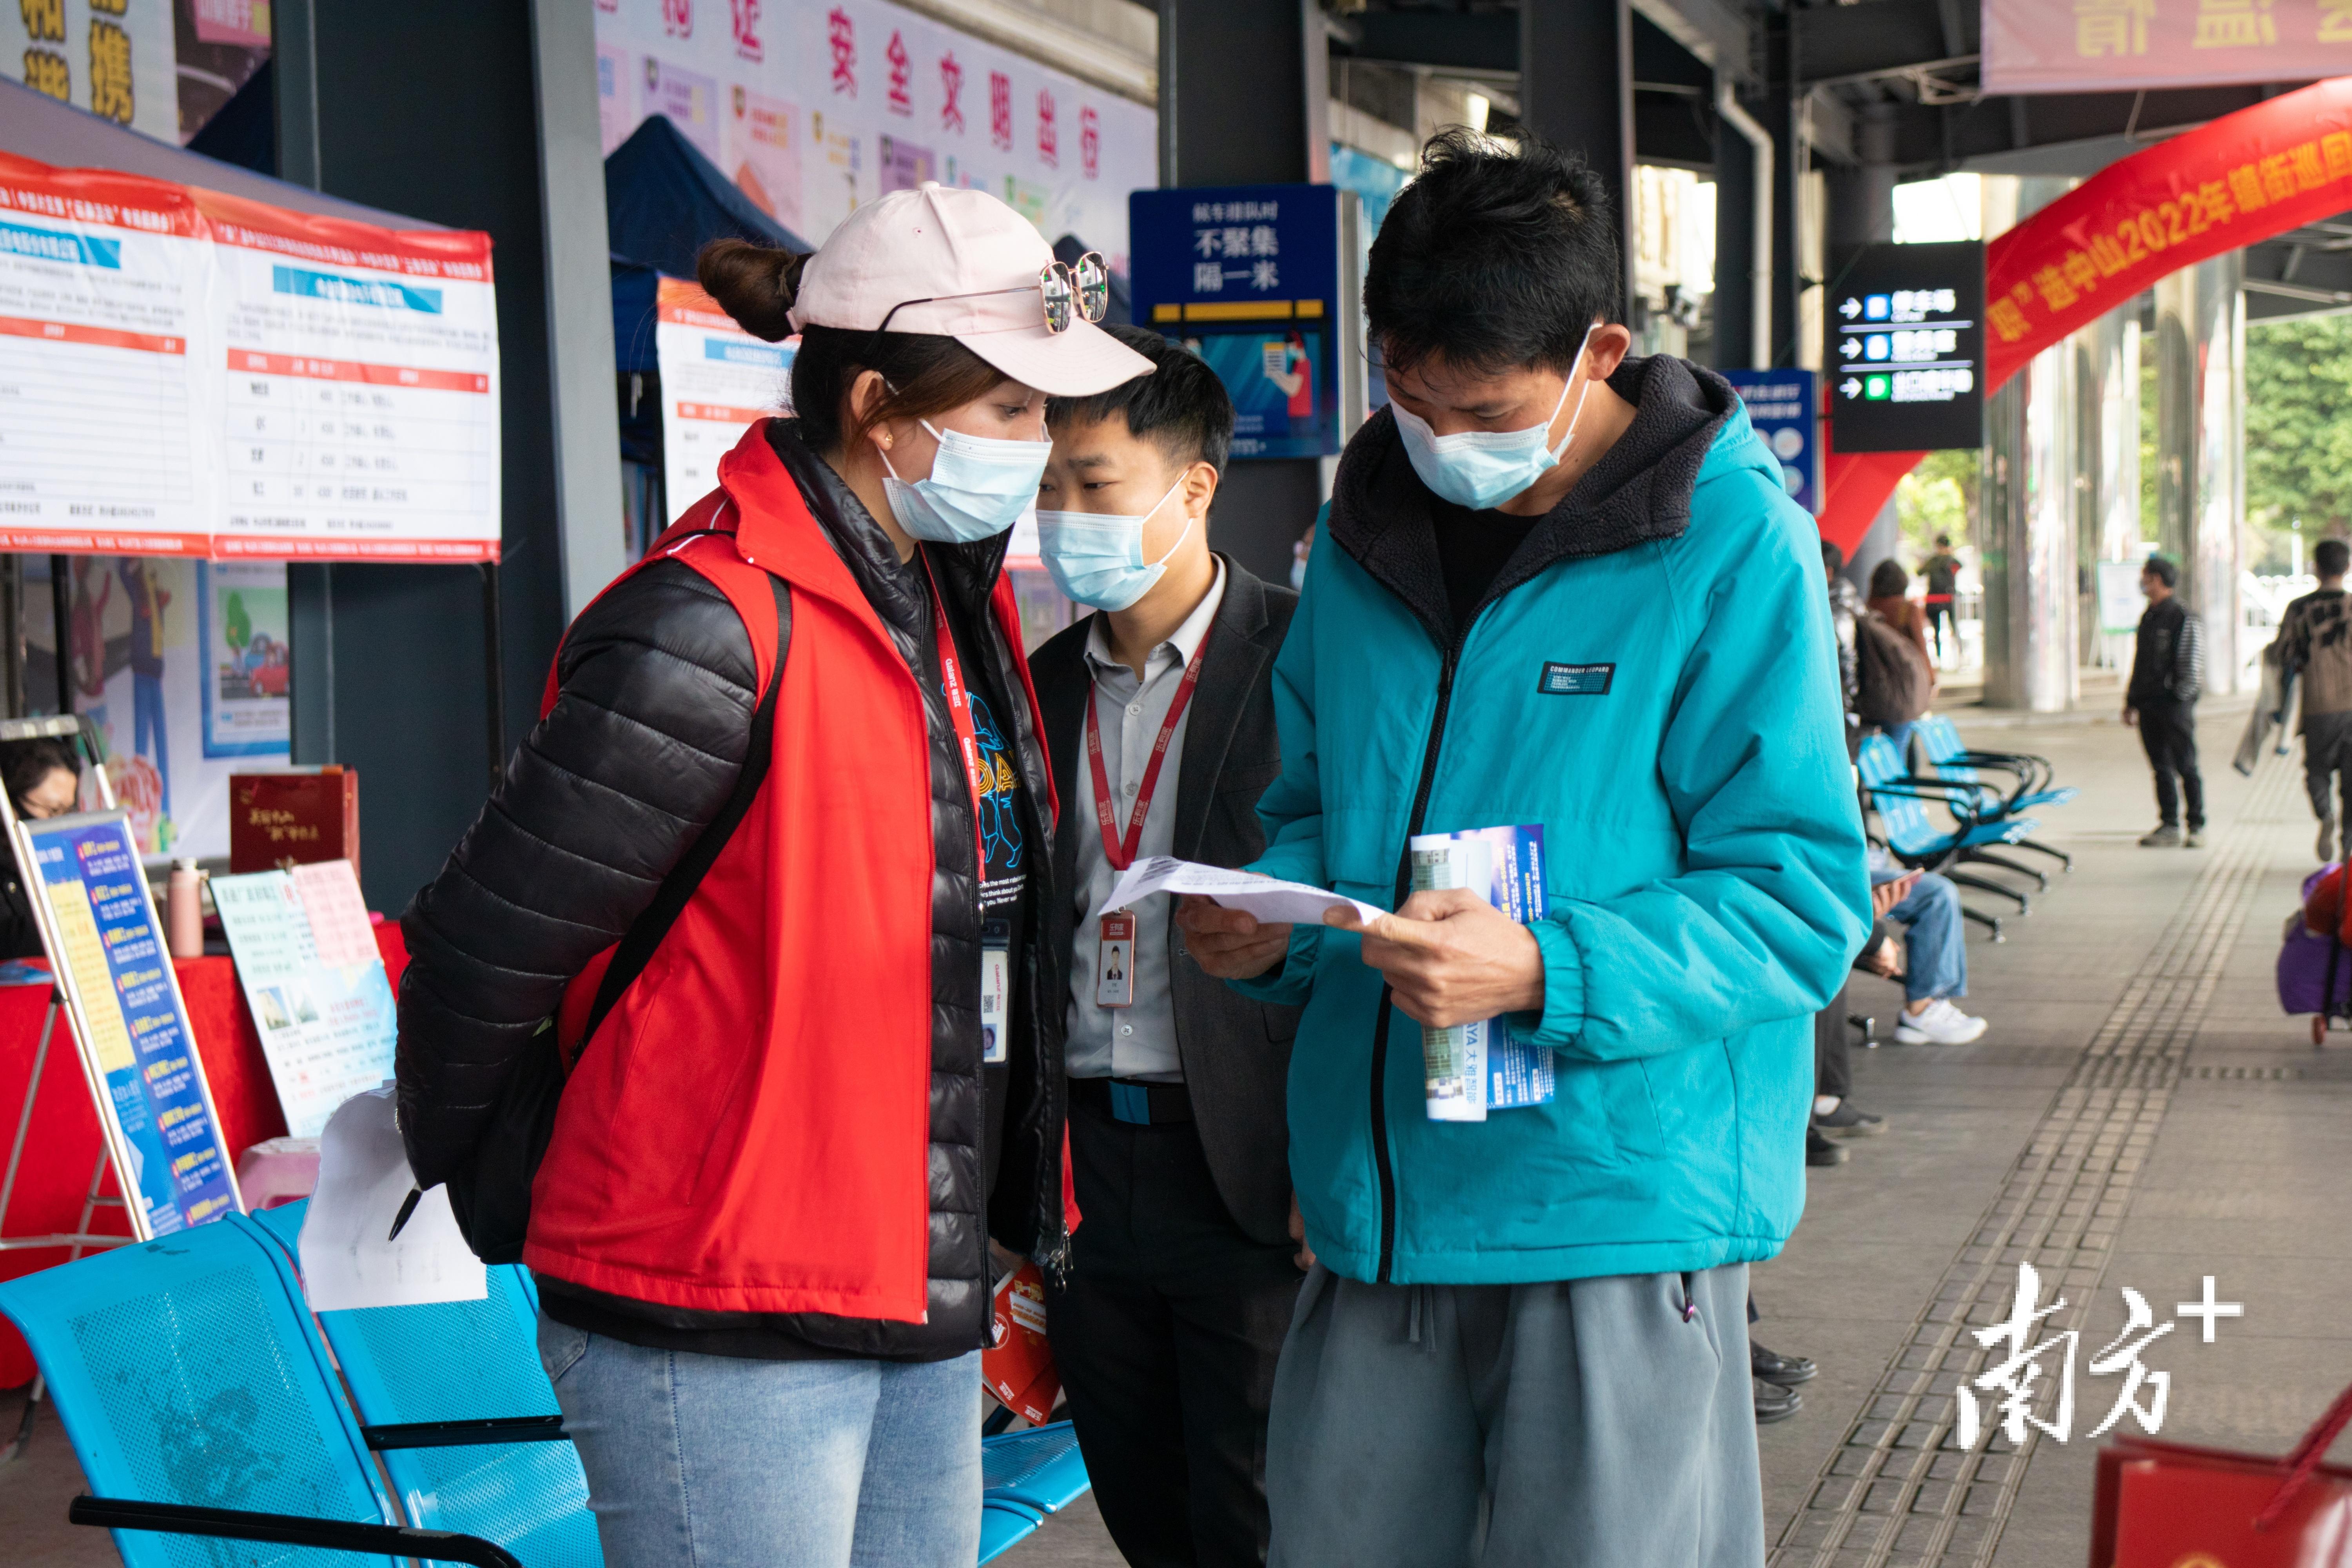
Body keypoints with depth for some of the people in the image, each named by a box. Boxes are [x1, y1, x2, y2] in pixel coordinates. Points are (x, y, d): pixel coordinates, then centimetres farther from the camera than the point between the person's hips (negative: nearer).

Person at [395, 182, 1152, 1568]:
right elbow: (482, 949, -15)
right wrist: (484, 1194, 1)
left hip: (922, 1309, 9)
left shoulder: (954, 599, 9)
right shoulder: (716, 633, -20)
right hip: (724, 1333, -9)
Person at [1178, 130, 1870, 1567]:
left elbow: (1801, 897, -11)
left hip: (1617, 1208, -5)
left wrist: (1547, 974, -24)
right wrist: (1274, 919, -2)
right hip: (1376, 1213, 5)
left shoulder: (1729, 543, -8)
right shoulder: (1367, 532, 10)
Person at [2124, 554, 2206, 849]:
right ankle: (2169, 827, 11)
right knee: (2161, 767, 7)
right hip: (2149, 703, 8)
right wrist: (2131, 700, 18)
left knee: (2186, 767, -3)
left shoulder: (2185, 619, -9)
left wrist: (2180, 699, -16)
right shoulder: (2148, 617, 16)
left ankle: (2197, 827, 3)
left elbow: (2192, 668, -11)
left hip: (2175, 703, -8)